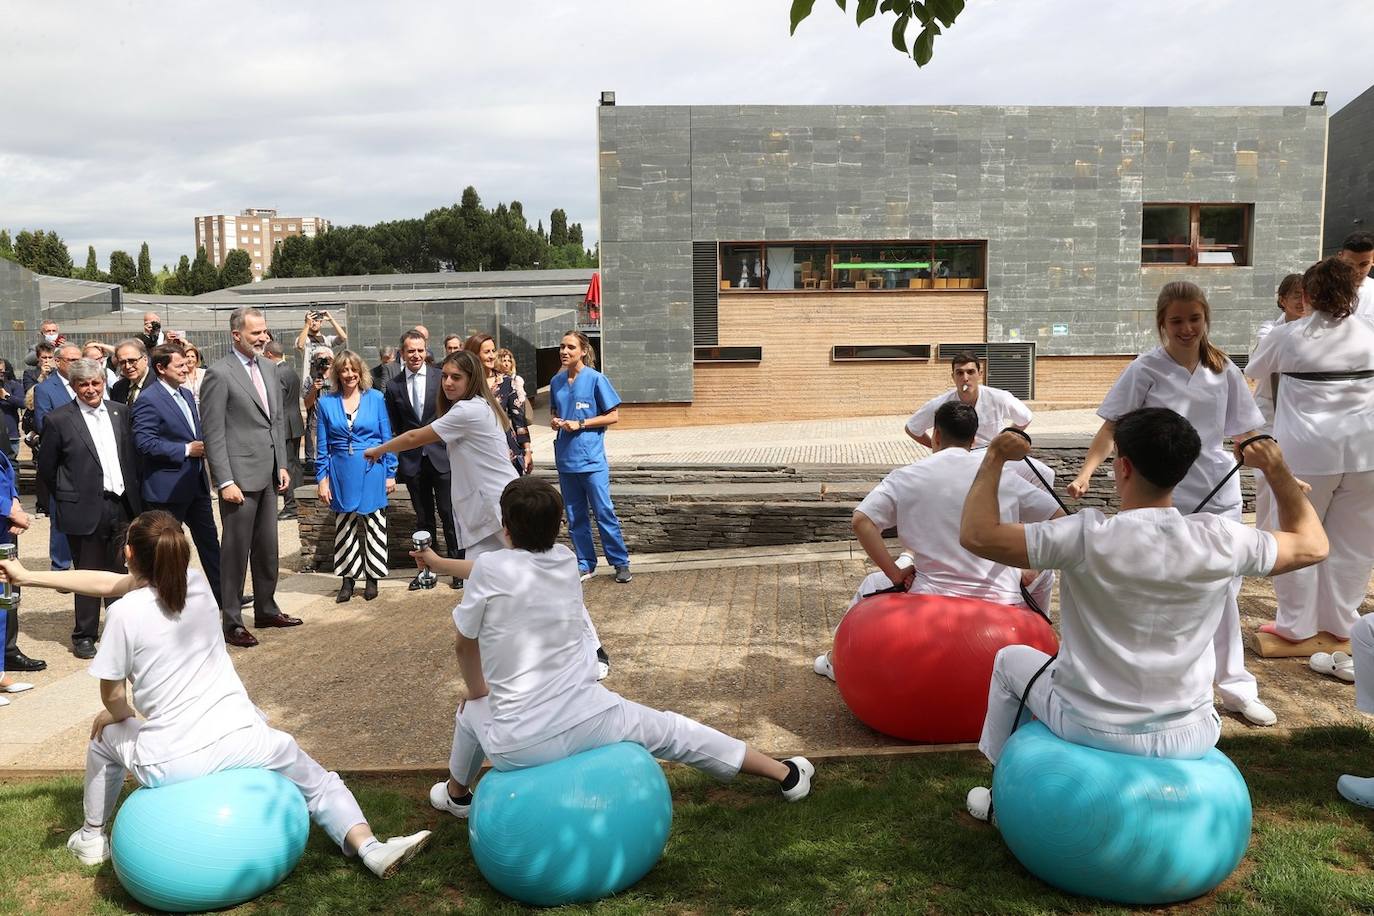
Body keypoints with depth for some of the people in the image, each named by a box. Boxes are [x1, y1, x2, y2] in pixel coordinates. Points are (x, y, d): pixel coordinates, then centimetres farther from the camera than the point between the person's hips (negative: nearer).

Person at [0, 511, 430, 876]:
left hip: (171, 764, -1)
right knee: (319, 782, 19)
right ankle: (371, 849, -5)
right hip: (243, 740, 1)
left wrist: (117, 715, 26)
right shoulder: (196, 582, 3)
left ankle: (92, 838, 48)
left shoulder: (125, 613, -9)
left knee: (104, 738, 32)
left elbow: (113, 697, 1)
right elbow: (113, 583, 15)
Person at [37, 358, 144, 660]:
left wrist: (134, 495, 9)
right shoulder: (58, 420, -5)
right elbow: (46, 468, 1)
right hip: (86, 510, -4)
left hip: (123, 506, 4)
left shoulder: (120, 412, 7)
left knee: (122, 574, 11)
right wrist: (68, 499, 4)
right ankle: (84, 636, 18)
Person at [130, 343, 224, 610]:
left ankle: (221, 594, 20)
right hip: (168, 487, -8)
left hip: (196, 483, 8)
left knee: (209, 539, 12)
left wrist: (203, 444, 3)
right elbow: (145, 443, -22)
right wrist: (186, 450, -21)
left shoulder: (186, 395, 13)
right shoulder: (148, 401, -15)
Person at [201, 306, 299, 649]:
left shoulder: (268, 368, 11)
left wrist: (282, 465, 12)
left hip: (268, 475, 7)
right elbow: (213, 434, -13)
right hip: (239, 476, -7)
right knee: (236, 550, 2)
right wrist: (225, 481, -16)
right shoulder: (219, 374, -11)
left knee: (267, 547, 16)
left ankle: (266, 609, 30)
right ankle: (232, 622, 13)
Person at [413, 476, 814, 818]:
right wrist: (438, 562, 37)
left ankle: (456, 795, 57)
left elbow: (465, 644, 3)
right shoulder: (566, 560, 4)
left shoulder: (490, 567, -10)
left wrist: (477, 692, 23)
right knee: (673, 731, 21)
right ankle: (786, 775, 31)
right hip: (590, 720, 2)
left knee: (472, 712, 30)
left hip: (518, 745, -2)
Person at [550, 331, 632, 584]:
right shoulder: (556, 381, 9)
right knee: (574, 516, 10)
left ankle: (621, 563, 8)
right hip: (565, 458, 5)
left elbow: (613, 416, -6)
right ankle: (584, 565, 20)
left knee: (604, 512, -3)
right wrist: (554, 421, -1)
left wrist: (580, 424, -13)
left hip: (591, 458, -5)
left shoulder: (596, 379, -7)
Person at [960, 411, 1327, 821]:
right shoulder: (1221, 540, -15)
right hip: (1190, 739, 4)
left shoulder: (1087, 536, -25)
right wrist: (1276, 469, 7)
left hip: (1092, 730, -3)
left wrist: (995, 457, -11)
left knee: (1011, 660, 27)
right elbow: (1312, 544, 4)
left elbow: (976, 535, -22)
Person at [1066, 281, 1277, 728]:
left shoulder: (1223, 371, 2)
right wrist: (1085, 472, -24)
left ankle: (1235, 687, 23)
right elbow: (1112, 426, -12)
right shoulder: (1146, 370, -10)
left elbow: (1244, 433, 11)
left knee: (1222, 592, 10)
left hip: (1218, 494, 4)